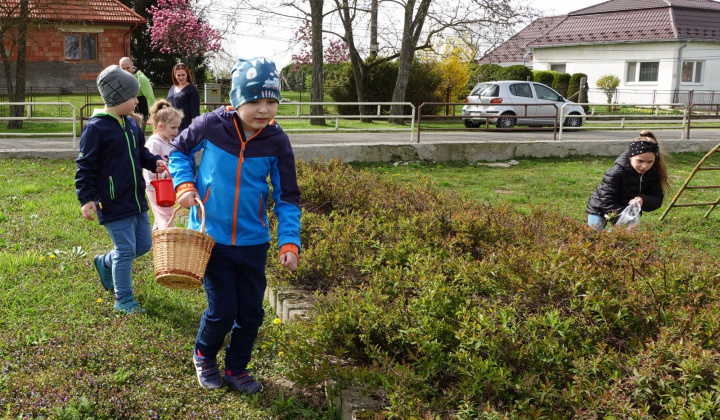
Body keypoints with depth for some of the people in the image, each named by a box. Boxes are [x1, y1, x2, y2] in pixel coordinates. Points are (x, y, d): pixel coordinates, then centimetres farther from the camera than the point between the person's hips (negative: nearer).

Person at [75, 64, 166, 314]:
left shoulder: (131, 124, 8)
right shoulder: (96, 127, -15)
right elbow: (85, 165, -14)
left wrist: (155, 163, 0)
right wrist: (86, 198, -17)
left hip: (137, 200, 8)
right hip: (114, 204, -8)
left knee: (143, 244, 15)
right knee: (126, 250, -3)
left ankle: (105, 264, 40)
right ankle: (123, 300, 14)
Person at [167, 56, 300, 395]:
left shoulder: (276, 141, -9)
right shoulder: (211, 125, -14)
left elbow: (287, 197, -3)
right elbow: (179, 150, 7)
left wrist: (289, 242, -12)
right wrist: (184, 184, -9)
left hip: (253, 242, 3)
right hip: (211, 238, -2)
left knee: (251, 313, 11)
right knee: (222, 311, 0)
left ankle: (236, 369, 37)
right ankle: (204, 356, 33)